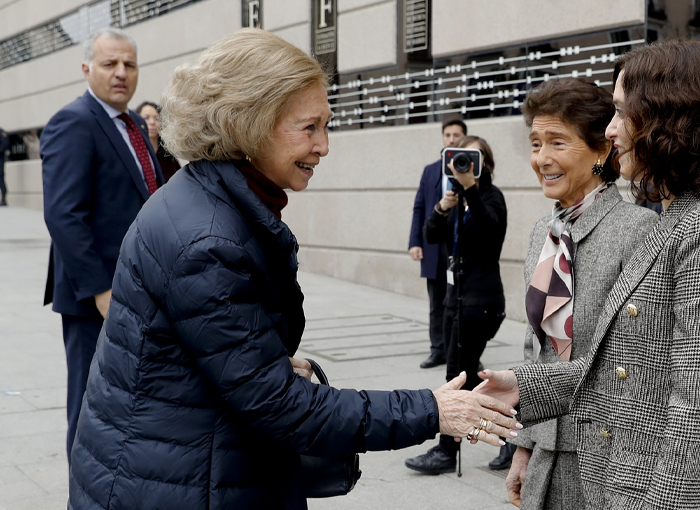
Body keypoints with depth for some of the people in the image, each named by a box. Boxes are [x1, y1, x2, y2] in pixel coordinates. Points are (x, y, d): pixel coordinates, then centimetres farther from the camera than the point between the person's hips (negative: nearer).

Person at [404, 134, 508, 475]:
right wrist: (442, 207, -20)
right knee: (467, 374, 12)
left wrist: (469, 187, -42)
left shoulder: (491, 195, -8)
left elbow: (490, 225, -30)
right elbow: (432, 236, -1)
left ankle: (447, 452, 2)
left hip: (481, 299, -8)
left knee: (458, 375, -5)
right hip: (457, 294, 8)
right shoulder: (459, 199, 13)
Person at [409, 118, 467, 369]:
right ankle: (438, 351, 18)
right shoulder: (430, 171, 12)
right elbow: (419, 208, 10)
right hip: (435, 247, 4)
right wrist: (415, 242, 0)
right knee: (437, 304, 10)